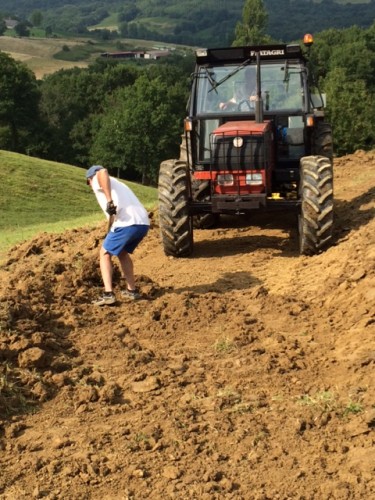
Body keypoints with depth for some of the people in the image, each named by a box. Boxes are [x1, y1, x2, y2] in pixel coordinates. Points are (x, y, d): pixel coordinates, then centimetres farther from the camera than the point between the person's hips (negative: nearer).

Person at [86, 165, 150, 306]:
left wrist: (109, 201, -23)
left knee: (105, 254, 10)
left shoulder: (97, 180, 11)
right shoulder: (117, 184, 36)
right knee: (122, 252, 30)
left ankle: (108, 294, -1)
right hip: (143, 223, 8)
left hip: (127, 223, -7)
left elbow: (102, 172, -15)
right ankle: (132, 290, 32)